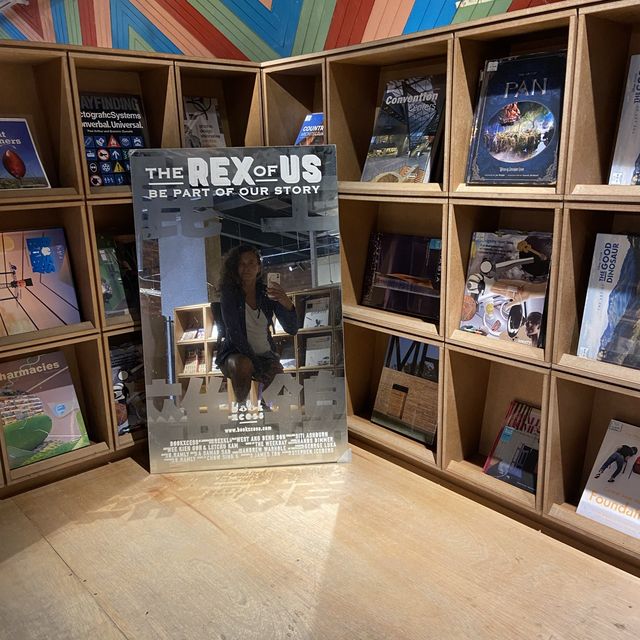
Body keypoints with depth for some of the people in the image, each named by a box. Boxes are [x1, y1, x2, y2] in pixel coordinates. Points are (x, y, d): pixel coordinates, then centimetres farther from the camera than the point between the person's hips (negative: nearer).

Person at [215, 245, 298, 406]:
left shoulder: (267, 293, -1)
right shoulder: (229, 293, -8)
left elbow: (292, 330, -10)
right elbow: (234, 334, -18)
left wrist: (286, 303, -32)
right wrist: (258, 367, -24)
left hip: (265, 355, 3)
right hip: (235, 354, -3)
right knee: (243, 364, -37)